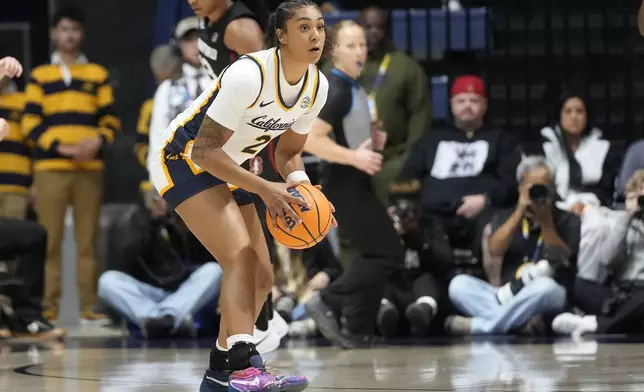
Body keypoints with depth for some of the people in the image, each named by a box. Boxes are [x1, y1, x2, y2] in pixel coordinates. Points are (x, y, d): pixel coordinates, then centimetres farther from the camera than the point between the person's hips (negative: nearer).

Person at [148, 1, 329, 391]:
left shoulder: (317, 86, -4)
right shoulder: (250, 74, -29)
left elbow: (288, 152, 10)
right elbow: (205, 149, -28)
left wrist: (301, 187, -12)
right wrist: (265, 189, -33)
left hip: (224, 169, 9)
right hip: (183, 158, -9)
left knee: (261, 279, 6)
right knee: (241, 256, -26)